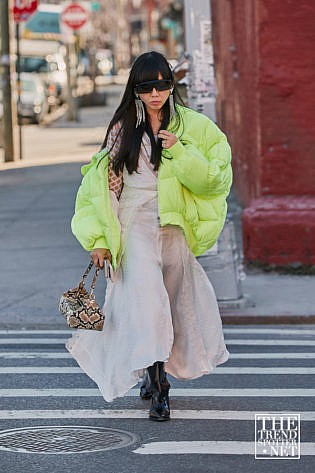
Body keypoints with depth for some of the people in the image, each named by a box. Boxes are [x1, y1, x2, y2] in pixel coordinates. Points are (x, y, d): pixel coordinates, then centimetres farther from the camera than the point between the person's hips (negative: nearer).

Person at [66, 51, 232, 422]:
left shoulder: (192, 127, 5)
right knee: (147, 295, -19)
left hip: (174, 227, 2)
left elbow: (211, 179, -2)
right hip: (134, 223, -2)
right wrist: (99, 238, 4)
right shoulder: (123, 128, 6)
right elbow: (104, 182, 9)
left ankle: (152, 373, 32)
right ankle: (158, 389, -21)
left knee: (174, 302, 8)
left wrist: (180, 153, -17)